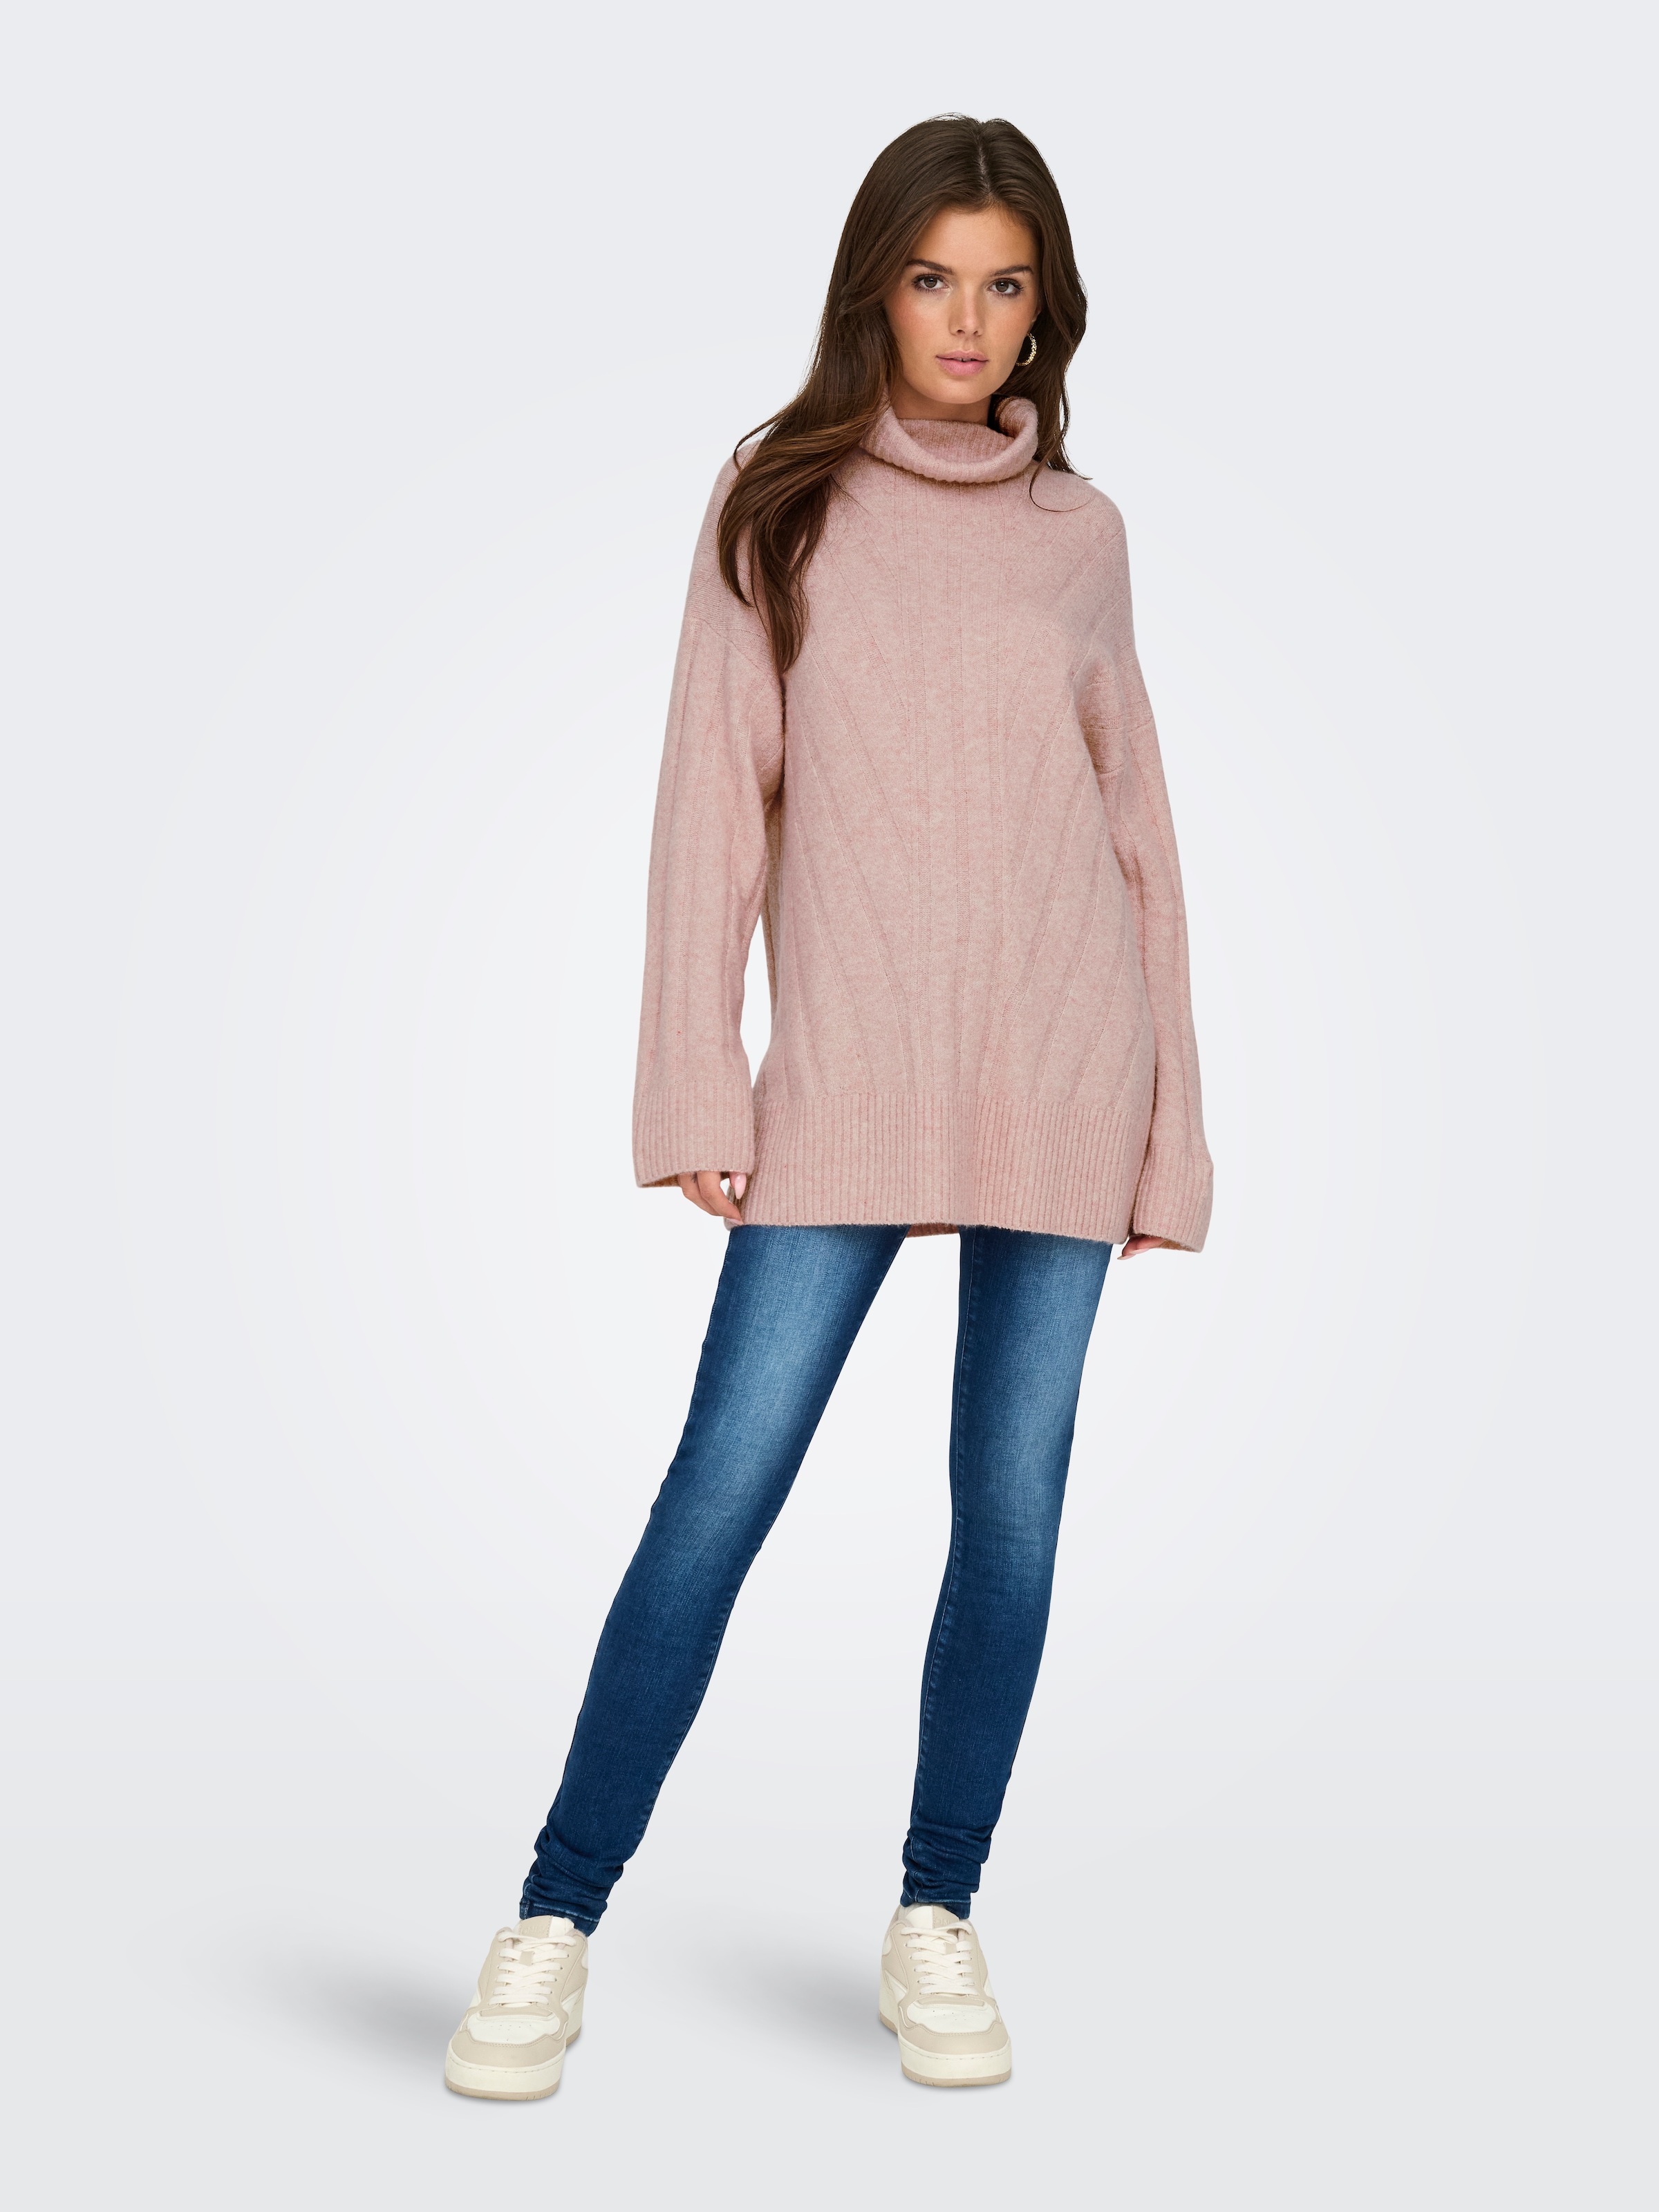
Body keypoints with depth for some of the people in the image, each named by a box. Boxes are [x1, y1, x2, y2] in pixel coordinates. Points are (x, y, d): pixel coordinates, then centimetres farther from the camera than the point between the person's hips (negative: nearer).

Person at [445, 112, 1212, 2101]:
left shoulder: (1077, 532, 11)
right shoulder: (781, 504, 7)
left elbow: (1134, 824, 12)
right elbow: (715, 798, 2)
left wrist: (1171, 1117, 8)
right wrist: (694, 1084, -6)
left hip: (1058, 1074, 2)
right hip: (846, 1078, -2)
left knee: (1012, 1507, 4)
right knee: (722, 1490, -5)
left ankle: (937, 1921, 19)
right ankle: (554, 1924, 6)